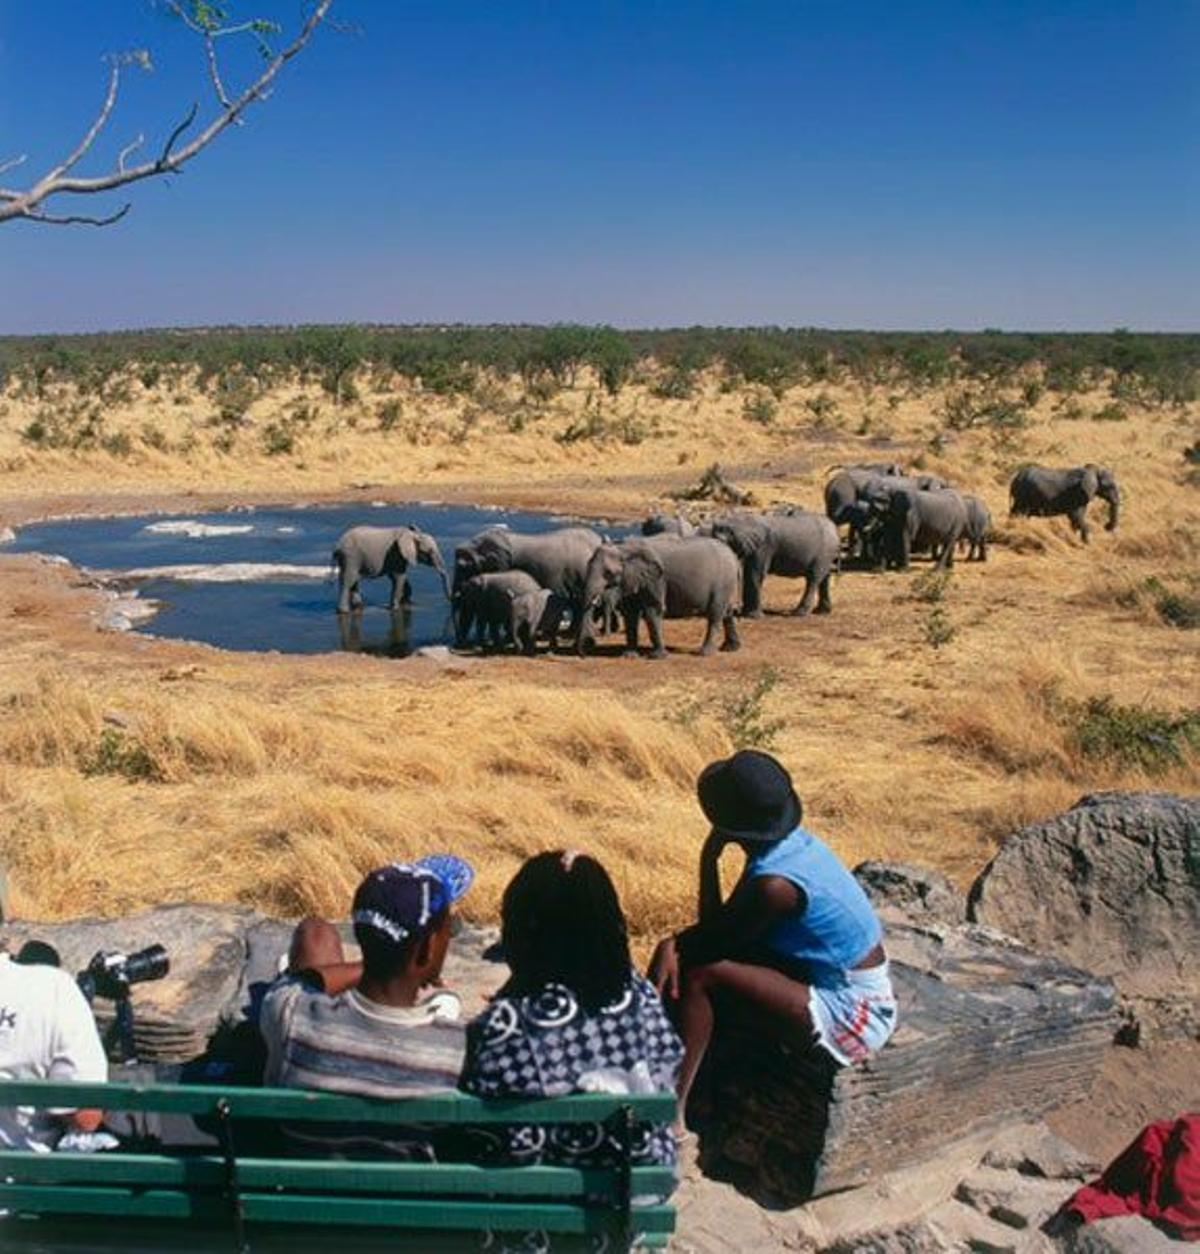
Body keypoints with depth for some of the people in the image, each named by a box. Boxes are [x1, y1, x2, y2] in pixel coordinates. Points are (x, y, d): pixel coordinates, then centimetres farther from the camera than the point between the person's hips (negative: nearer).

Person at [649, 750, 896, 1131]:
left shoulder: (775, 885, -28)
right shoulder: (794, 842, -1)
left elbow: (715, 937, -13)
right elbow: (724, 926, 6)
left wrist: (709, 859, -10)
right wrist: (677, 943, -8)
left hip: (849, 1017, -9)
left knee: (699, 975, -17)